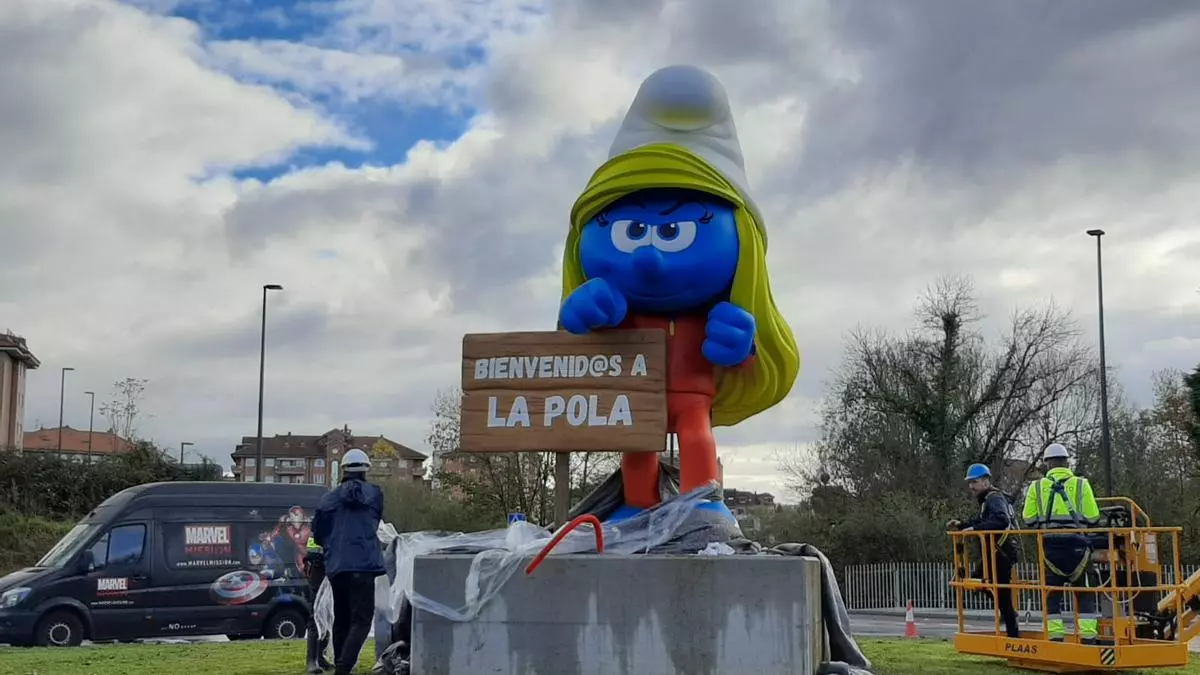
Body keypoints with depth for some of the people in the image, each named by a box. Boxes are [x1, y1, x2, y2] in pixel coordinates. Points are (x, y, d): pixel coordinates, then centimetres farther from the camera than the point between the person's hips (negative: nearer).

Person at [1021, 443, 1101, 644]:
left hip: (1049, 544, 1)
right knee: (1084, 593, 8)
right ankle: (1088, 637, 2)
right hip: (1075, 543, -1)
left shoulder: (1037, 486, 5)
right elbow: (1093, 517, -2)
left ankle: (1055, 637, 3)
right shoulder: (1081, 484, 3)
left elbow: (1028, 518, 0)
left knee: (1052, 594, 8)